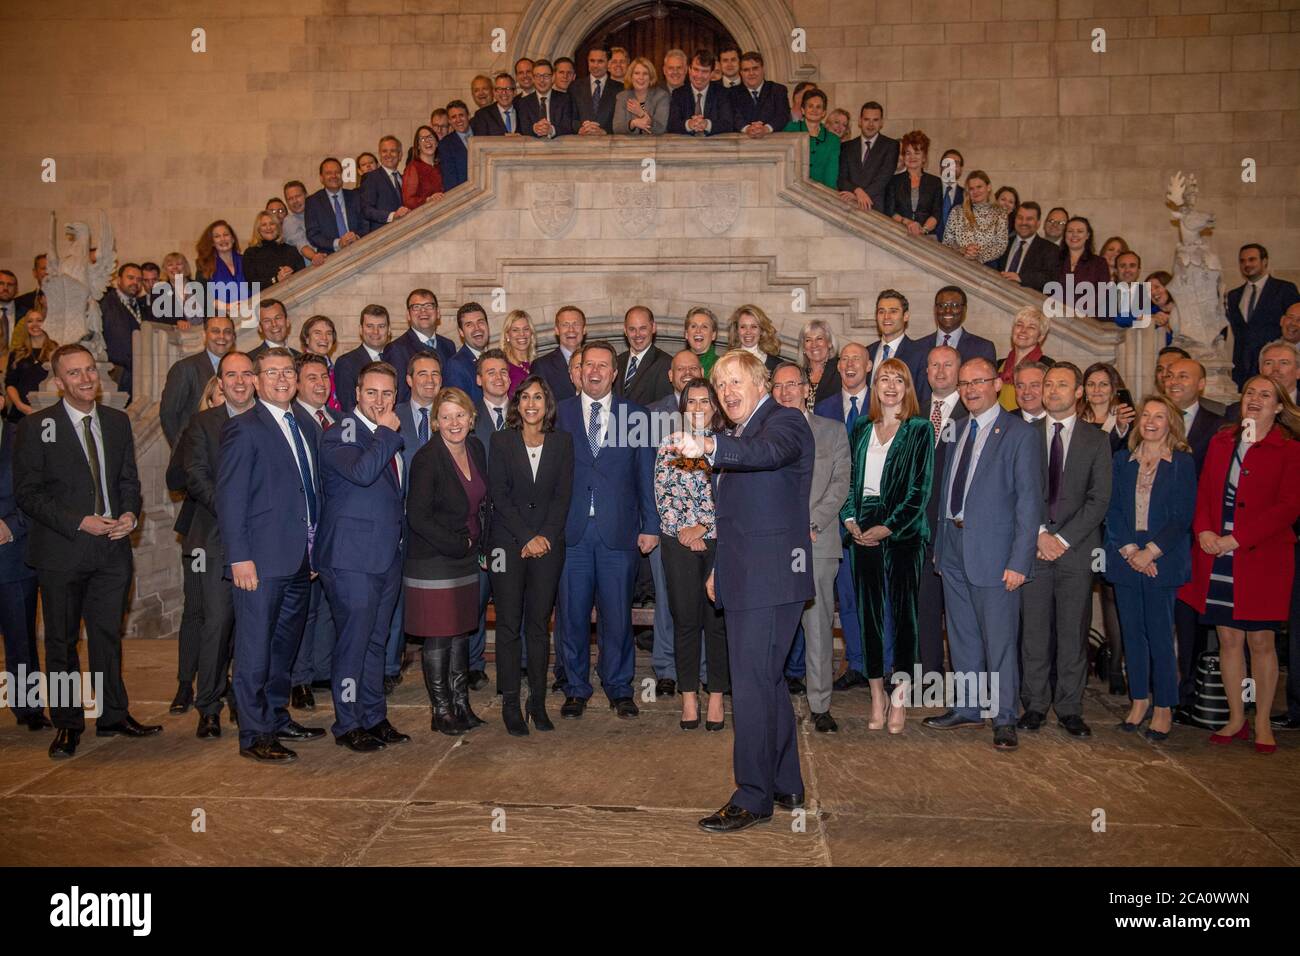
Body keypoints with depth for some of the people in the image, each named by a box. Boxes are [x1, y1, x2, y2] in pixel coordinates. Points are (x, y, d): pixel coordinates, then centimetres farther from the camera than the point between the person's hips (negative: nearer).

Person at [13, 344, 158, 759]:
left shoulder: (118, 421, 9)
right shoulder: (36, 427, -4)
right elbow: (27, 492, -7)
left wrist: (129, 514, -7)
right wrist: (80, 522, -16)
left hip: (113, 546, 3)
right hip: (62, 551, -3)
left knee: (108, 635, 11)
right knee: (62, 641, 7)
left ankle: (113, 715, 23)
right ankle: (67, 724, 19)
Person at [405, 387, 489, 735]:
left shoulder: (476, 449, 4)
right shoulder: (427, 459, -17)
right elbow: (417, 517, -18)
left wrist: (479, 544, 5)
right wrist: (457, 545, -14)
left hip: (467, 559, 7)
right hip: (434, 560, -6)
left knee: (461, 631, 14)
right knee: (438, 637, 1)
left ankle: (461, 703, 25)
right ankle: (441, 710, 14)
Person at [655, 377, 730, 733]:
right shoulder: (669, 446, 9)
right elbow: (662, 494, 4)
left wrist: (703, 526, -9)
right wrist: (683, 529, -7)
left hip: (720, 540, -1)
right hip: (679, 543, 1)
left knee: (718, 619, 1)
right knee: (685, 620, 4)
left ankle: (716, 697, 12)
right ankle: (689, 696, 14)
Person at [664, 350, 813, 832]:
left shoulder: (785, 421, -7)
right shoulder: (740, 436, 21)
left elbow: (768, 451, -33)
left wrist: (709, 447, -49)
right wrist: (720, 567, 21)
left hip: (770, 576, -10)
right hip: (745, 577, 10)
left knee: (751, 685, -10)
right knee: (767, 681, 16)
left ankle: (753, 796, -1)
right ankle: (786, 785, 28)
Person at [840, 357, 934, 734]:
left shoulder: (920, 430, 2)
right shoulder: (861, 429, 14)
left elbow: (920, 487, -5)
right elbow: (850, 478, 12)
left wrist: (889, 527, -12)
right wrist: (850, 518, -4)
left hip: (902, 531, -4)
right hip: (863, 530, 4)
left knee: (903, 613, -2)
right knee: (869, 612, 5)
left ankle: (899, 702, 6)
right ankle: (877, 699, 13)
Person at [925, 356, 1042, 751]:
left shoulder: (1020, 434, -8)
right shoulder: (959, 430, 12)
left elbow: (1029, 502, -12)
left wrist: (1019, 562, -16)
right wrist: (940, 543, 12)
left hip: (993, 550, -6)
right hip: (954, 547, 7)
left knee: (999, 640, 2)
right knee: (962, 637, 15)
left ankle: (1003, 718, 15)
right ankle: (968, 708, 29)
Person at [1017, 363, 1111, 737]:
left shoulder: (1096, 441, 7)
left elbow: (1099, 499, 0)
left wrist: (1063, 538, -9)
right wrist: (1039, 534, -8)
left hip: (1076, 549, 0)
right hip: (1033, 547, 0)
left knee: (1073, 632, 3)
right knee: (1034, 630, 3)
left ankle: (1069, 708, 13)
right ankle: (1036, 703, 13)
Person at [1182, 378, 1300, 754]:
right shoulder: (1221, 442, 12)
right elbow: (1204, 492, 11)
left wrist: (1236, 539, -16)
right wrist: (1204, 531, -7)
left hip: (1263, 557, -3)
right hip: (1217, 557, 4)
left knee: (1261, 640, 4)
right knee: (1228, 638, 8)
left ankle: (1262, 722, 17)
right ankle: (1236, 718, 20)